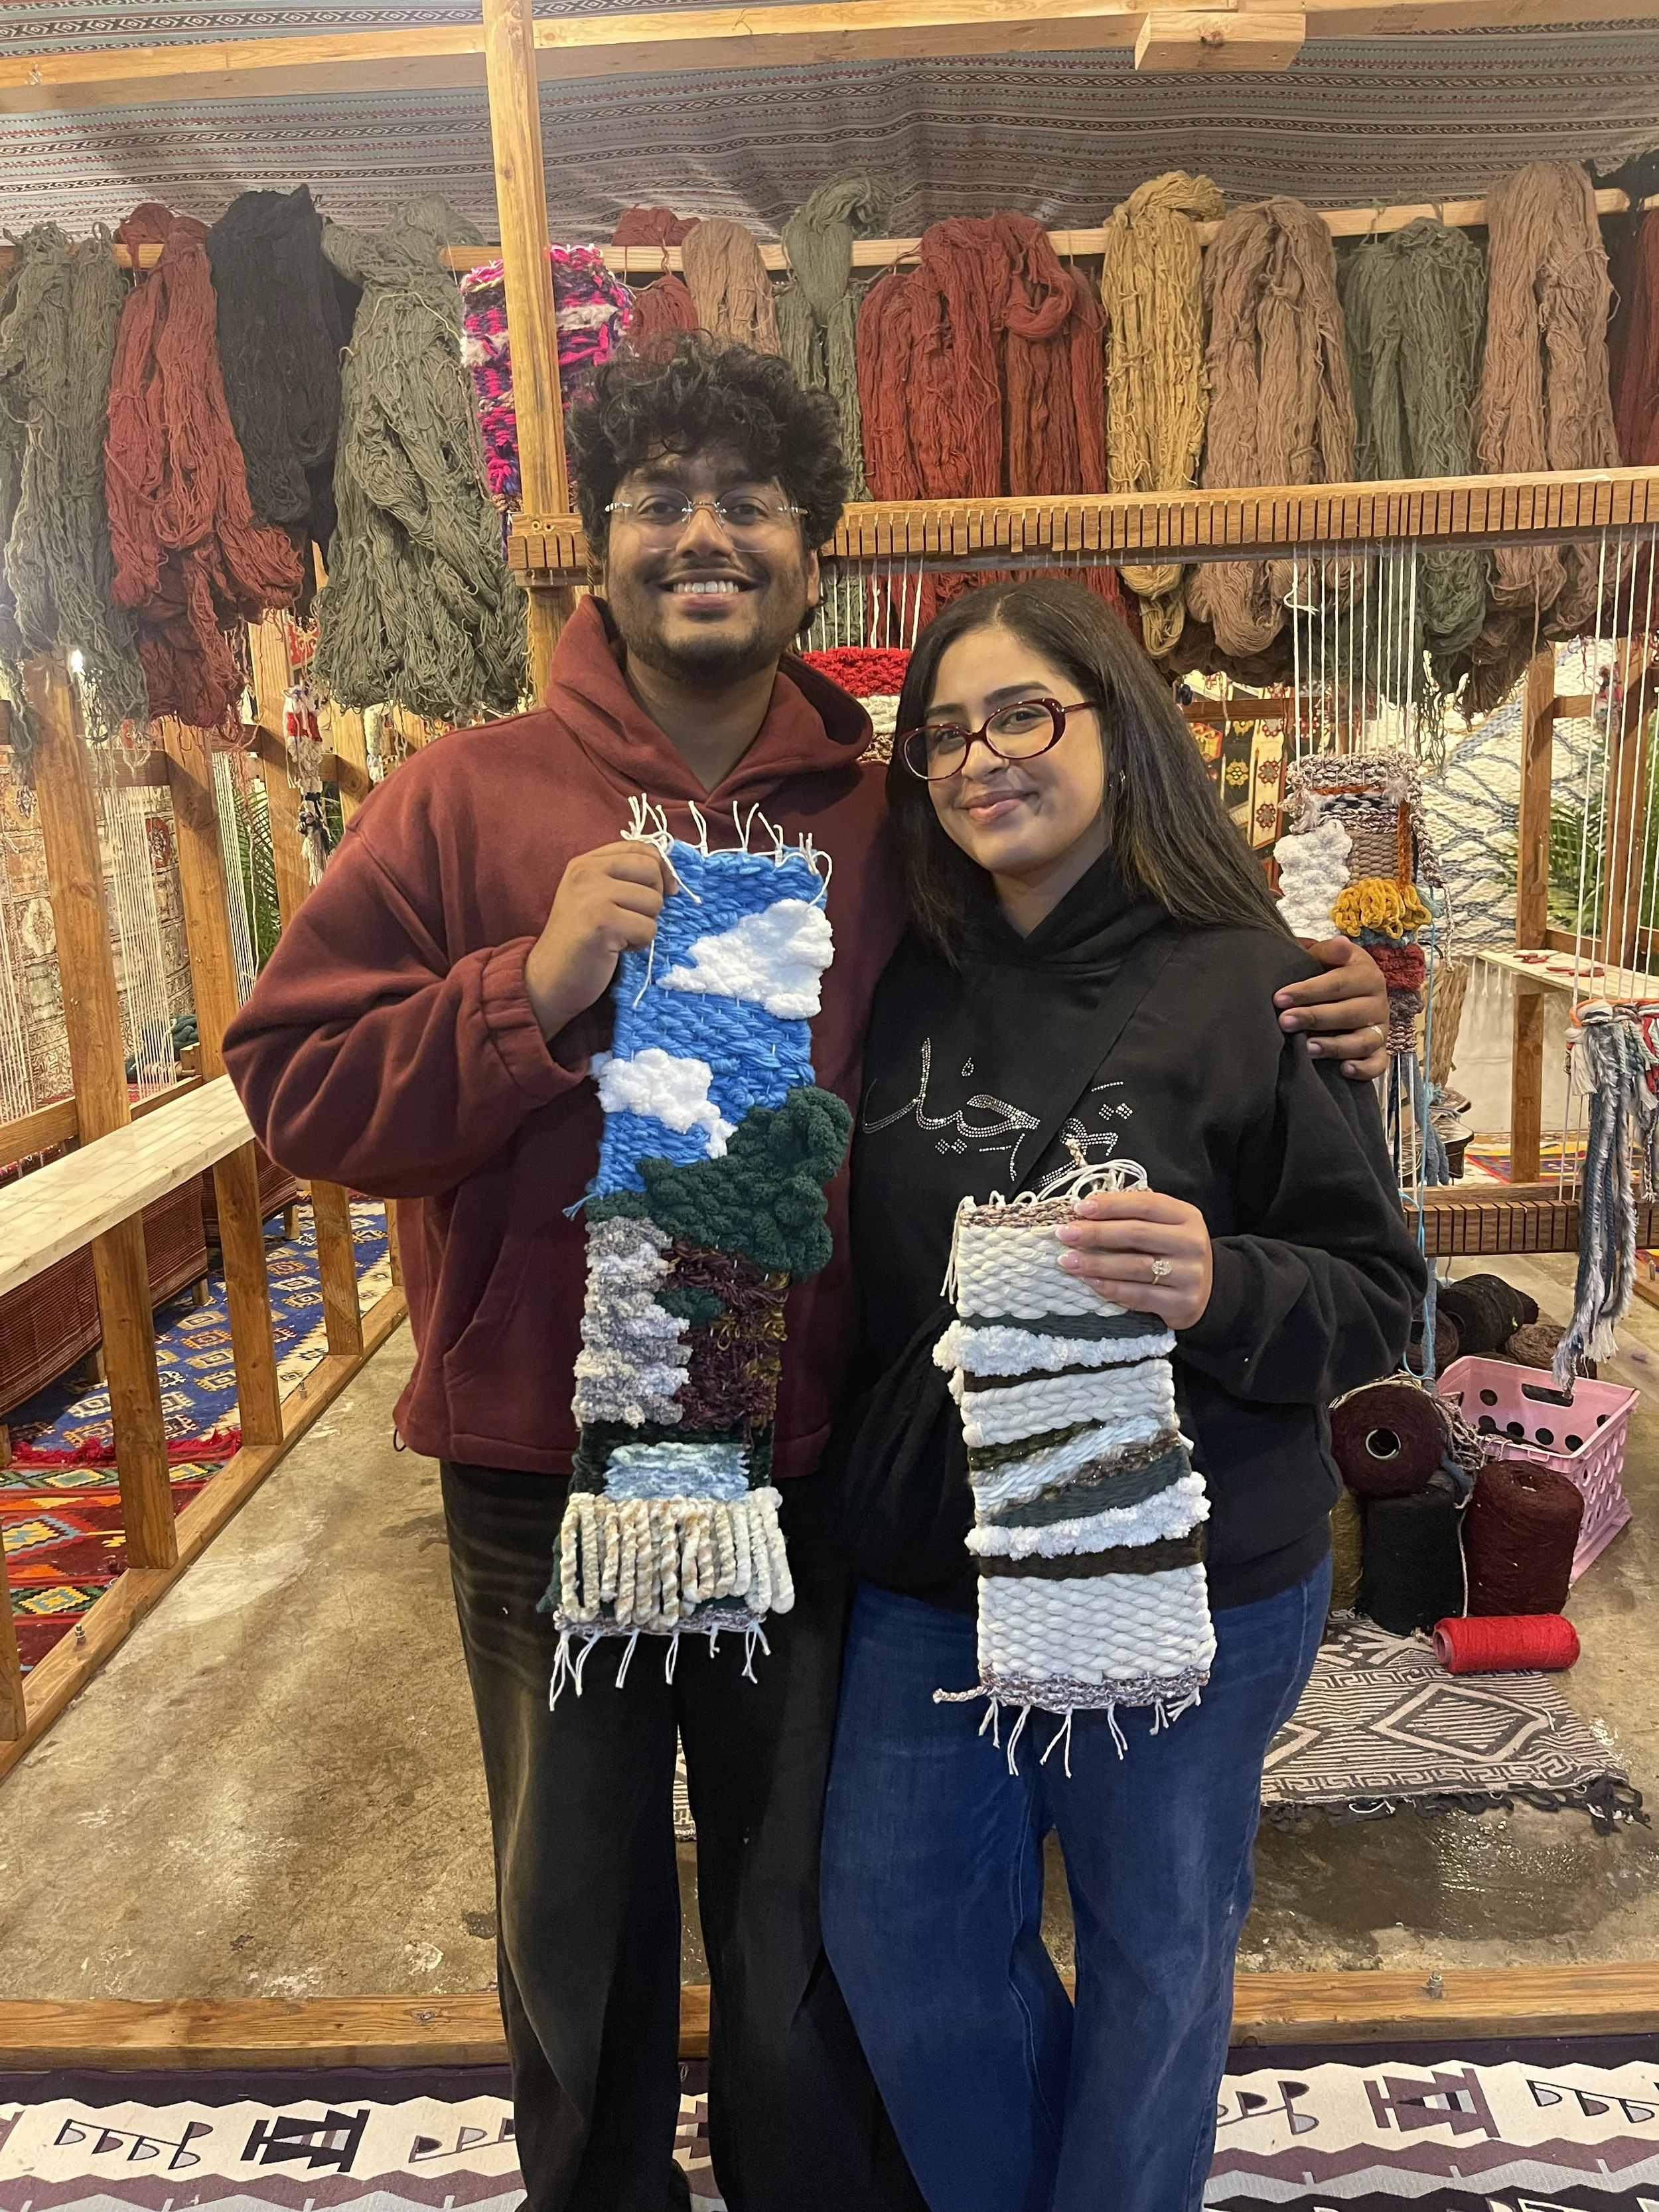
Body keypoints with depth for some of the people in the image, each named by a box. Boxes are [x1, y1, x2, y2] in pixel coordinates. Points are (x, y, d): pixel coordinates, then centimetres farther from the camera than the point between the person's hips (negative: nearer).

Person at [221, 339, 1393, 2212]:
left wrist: (1296, 1023, -3)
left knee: (807, 1935, 24)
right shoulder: (467, 798, -6)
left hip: (808, 1483, 1)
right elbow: (294, 1087, -10)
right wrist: (537, 989, -25)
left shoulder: (893, 826, 0)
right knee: (577, 1937, 24)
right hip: (545, 1492, -1)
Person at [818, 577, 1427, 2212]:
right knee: (893, 1934, 19)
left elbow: (1377, 1296, -11)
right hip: (927, 1570, 5)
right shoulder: (911, 988, 1)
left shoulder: (1248, 987, -13)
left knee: (1153, 1953, 18)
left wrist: (1221, 1288, -30)